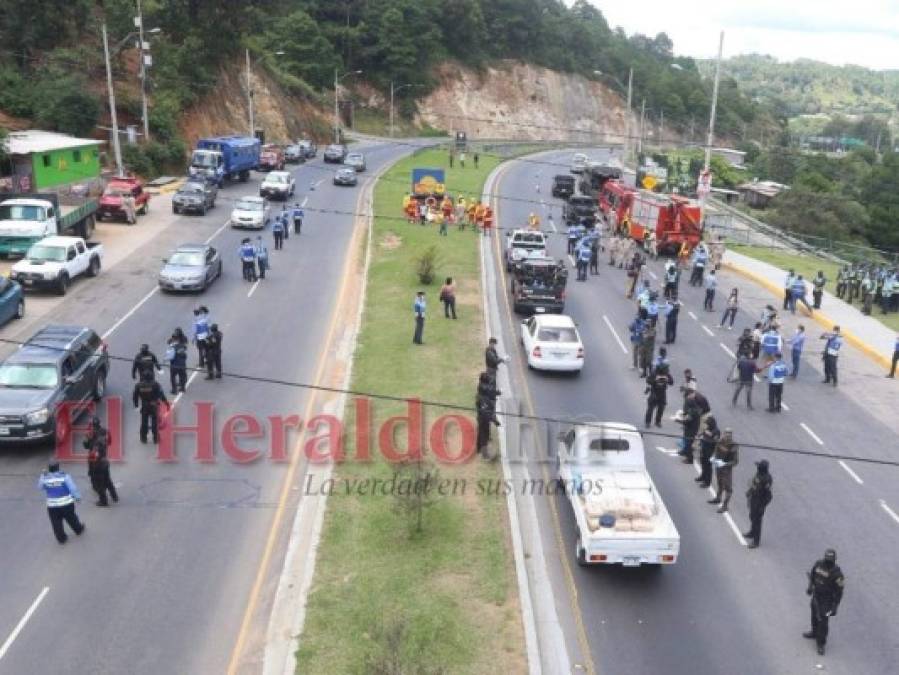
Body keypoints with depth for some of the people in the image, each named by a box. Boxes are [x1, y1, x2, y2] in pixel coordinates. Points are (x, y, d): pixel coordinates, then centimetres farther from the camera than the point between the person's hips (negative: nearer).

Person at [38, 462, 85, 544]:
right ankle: (78, 529, 40)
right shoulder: (64, 476, -14)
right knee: (72, 519, 20)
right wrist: (78, 497, 0)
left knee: (57, 523, 14)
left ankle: (61, 538, 19)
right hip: (67, 504, -1)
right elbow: (73, 488, -12)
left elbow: (40, 486, 15)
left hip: (52, 505, 1)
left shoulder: (45, 478, -7)